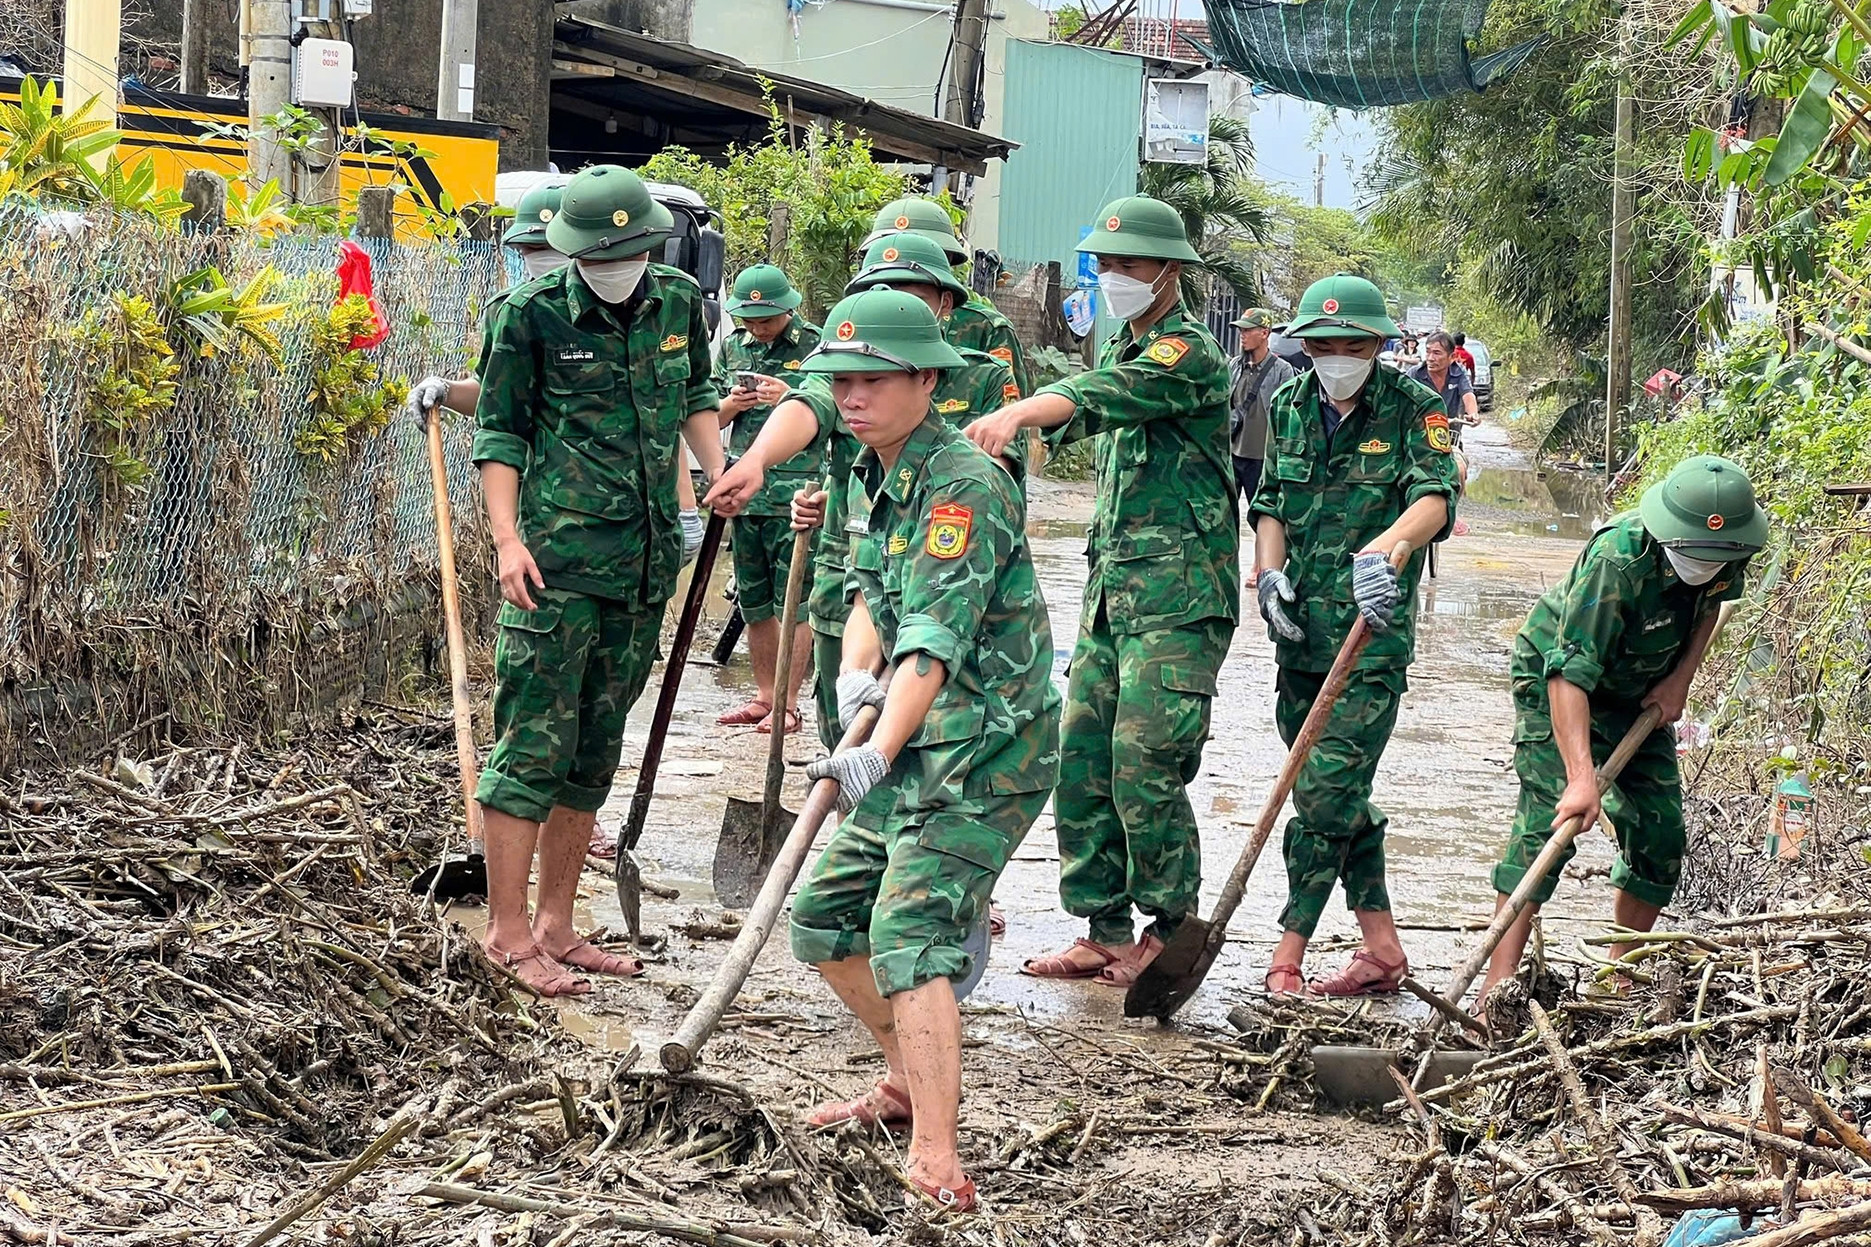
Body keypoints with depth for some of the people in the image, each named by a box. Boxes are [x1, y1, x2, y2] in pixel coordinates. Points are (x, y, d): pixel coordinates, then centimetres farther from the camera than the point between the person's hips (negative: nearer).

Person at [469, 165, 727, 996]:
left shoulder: (678, 301, 9)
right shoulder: (534, 314, -6)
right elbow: (499, 431, -2)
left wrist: (718, 468, 7)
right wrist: (507, 536, -12)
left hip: (645, 561, 6)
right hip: (558, 560, -6)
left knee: (596, 749, 12)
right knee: (533, 745, -6)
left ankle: (554, 926, 21)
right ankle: (507, 932, 1)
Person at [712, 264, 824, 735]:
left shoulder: (816, 346, -3)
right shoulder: (733, 347, 13)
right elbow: (711, 419, 17)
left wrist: (792, 398, -19)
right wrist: (731, 403, -5)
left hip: (796, 493, -6)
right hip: (746, 492, 6)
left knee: (793, 602, -4)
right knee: (754, 603, 12)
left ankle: (787, 705, 0)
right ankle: (764, 696, 22)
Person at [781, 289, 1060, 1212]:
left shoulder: (963, 485, -20)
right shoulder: (872, 476, 10)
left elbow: (935, 641, -29)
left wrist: (878, 752, -40)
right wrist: (854, 672, -4)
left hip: (986, 750, -10)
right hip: (917, 746, 10)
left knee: (909, 932, -22)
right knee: (822, 918, 15)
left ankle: (936, 1163, -27)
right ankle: (912, 1081, 34)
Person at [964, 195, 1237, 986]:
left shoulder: (1189, 352, -11)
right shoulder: (1124, 350, 19)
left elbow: (1099, 396, -29)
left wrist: (1018, 412, -46)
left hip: (1179, 594, -9)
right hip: (1112, 586, 9)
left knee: (1143, 765, -11)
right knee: (1080, 761, 5)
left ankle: (1171, 927, 4)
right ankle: (1106, 933, 12)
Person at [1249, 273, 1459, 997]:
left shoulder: (1412, 407, -5)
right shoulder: (1291, 407, 11)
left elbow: (1436, 497, -20)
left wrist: (1380, 550, -39)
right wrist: (1269, 571, -3)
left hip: (1372, 637, -6)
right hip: (1300, 632, 6)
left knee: (1327, 792, -12)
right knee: (1340, 798, 11)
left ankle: (1288, 954, -8)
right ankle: (1383, 948, 20)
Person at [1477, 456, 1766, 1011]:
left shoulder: (1732, 549, -18)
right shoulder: (1616, 559, -38)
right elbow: (1569, 672, -42)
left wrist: (1680, 679, -5)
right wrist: (1581, 776, -50)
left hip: (1639, 694, 7)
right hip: (1557, 680, -6)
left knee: (1660, 835, 1)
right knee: (1547, 825, -20)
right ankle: (1498, 986, -24)